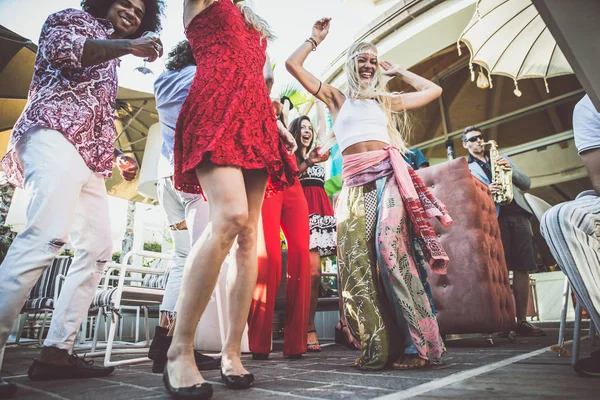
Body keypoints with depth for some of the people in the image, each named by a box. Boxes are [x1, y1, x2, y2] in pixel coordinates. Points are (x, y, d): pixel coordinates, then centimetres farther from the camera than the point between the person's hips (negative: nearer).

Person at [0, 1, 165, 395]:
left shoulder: (109, 65, 33)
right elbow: (58, 48, -8)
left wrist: (119, 156, 18)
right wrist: (126, 46, -14)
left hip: (89, 157, 8)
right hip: (55, 133, -8)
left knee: (98, 248, -1)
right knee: (47, 234, -27)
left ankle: (57, 350, 1)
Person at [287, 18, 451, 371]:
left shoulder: (387, 100, 23)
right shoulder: (336, 98, 20)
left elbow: (434, 90, 31)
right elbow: (293, 65, 17)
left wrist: (398, 71, 33)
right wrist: (316, 39, 27)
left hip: (389, 176, 0)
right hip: (354, 183, 1)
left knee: (391, 251, -18)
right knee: (357, 260, -9)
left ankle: (417, 344, -11)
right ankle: (378, 348, -1)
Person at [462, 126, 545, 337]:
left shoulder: (502, 158, 23)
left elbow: (526, 183, 16)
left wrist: (511, 169, -2)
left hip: (517, 215, 4)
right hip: (494, 219, -4)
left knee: (522, 268, 1)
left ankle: (522, 320, 8)